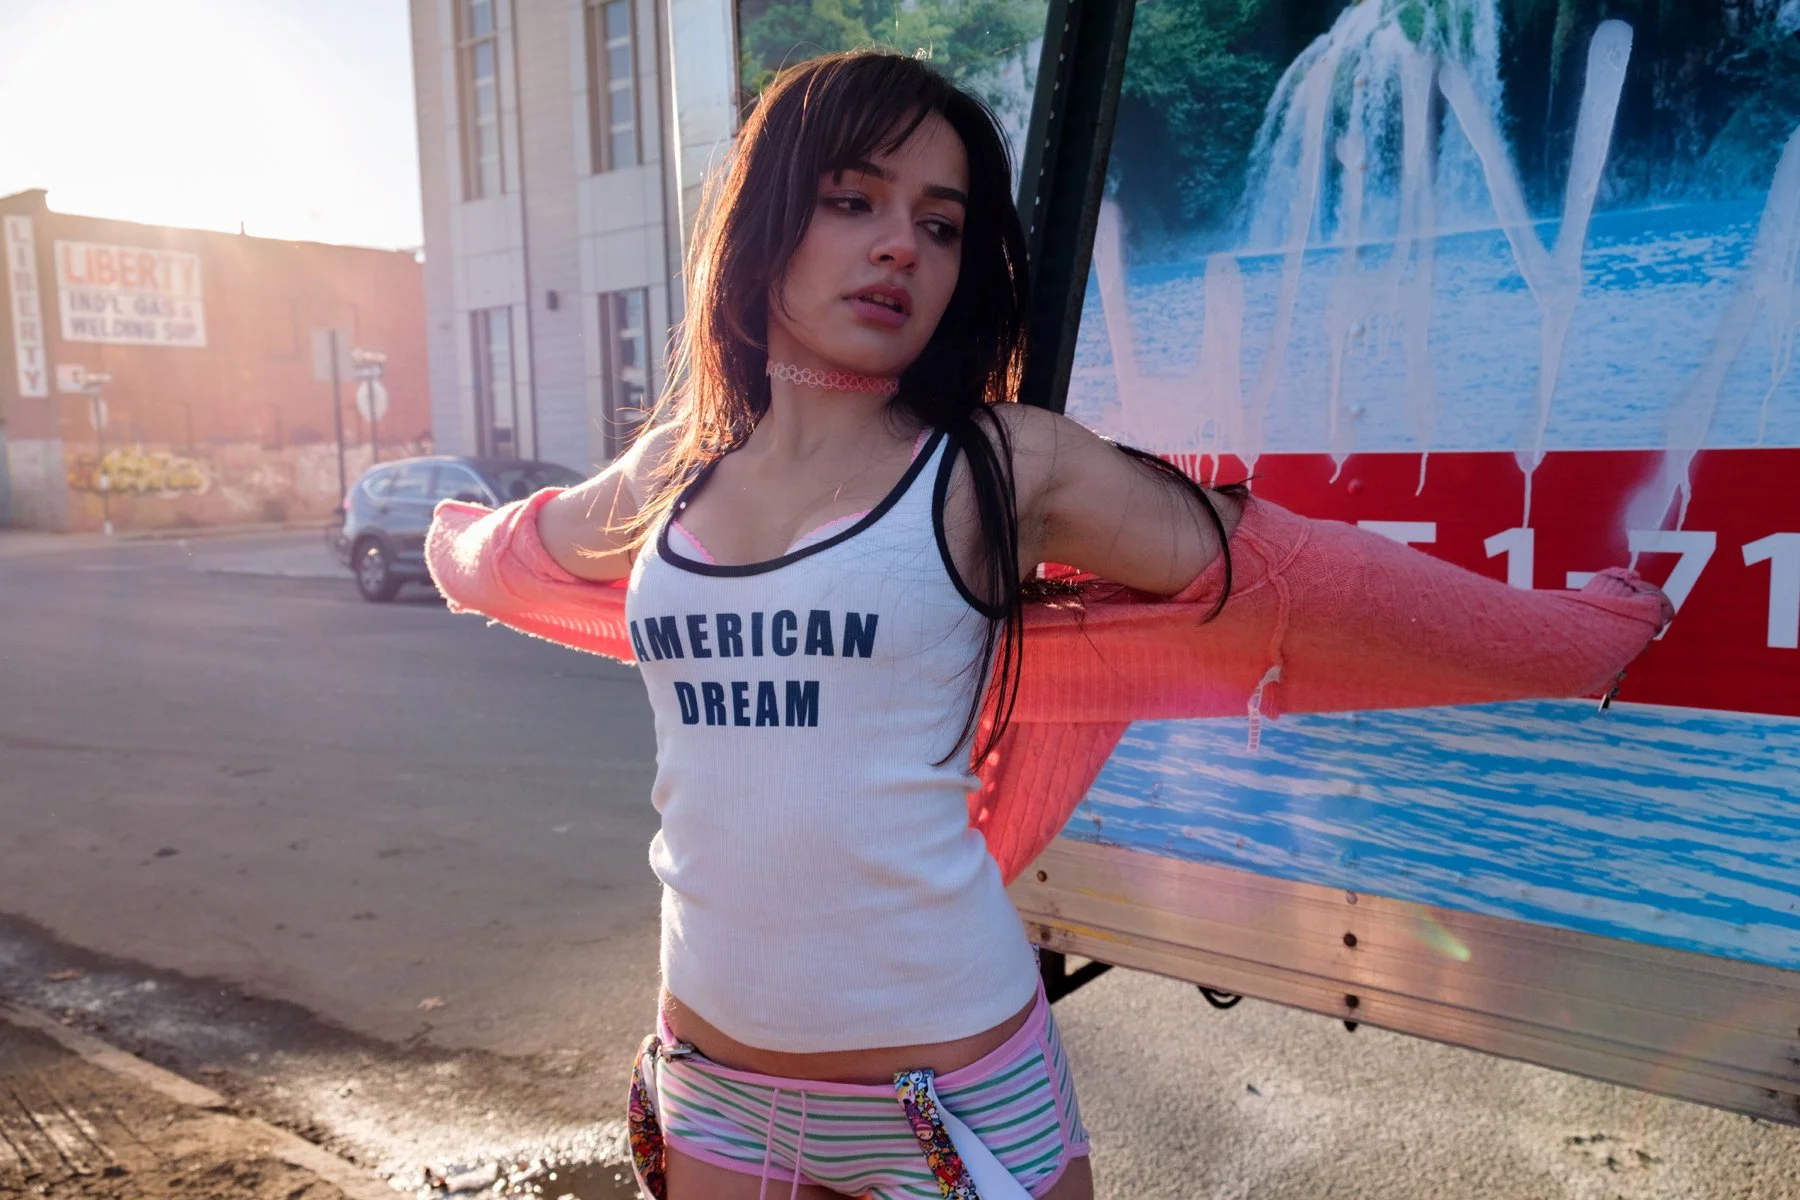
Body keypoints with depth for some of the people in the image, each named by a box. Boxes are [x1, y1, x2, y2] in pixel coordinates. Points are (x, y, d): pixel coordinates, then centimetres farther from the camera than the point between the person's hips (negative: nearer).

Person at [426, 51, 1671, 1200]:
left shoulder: (1003, 467, -9)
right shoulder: (669, 475, 2)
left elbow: (1305, 580, -6)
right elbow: (507, 551, 22)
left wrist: (1584, 632, 0)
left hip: (953, 1093, -3)